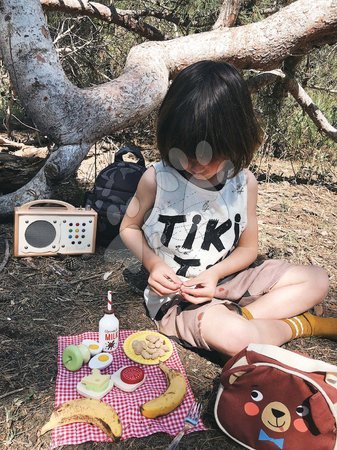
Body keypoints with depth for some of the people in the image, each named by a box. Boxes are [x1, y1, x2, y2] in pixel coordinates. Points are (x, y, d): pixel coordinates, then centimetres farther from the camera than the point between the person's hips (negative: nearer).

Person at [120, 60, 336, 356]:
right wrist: (152, 263, -19)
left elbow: (248, 248, 2)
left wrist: (214, 274, -17)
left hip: (224, 279, 5)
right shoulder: (156, 180, -16)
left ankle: (243, 316, -12)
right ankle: (301, 324, -3)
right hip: (174, 294, -4)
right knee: (232, 337, -34)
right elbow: (129, 227, 0)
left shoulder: (244, 182, -8)